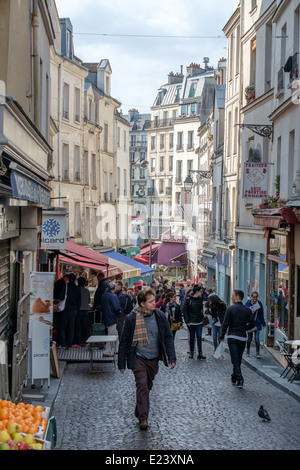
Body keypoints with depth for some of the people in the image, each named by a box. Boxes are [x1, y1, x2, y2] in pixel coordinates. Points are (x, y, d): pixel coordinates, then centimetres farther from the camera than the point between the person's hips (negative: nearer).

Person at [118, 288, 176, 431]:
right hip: (138, 358, -3)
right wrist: (121, 363, -1)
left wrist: (171, 357, -2)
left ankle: (139, 412, 33)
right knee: (142, 386, -13)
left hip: (153, 358, 3)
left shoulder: (160, 316, -3)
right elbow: (124, 342, -2)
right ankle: (143, 418, -9)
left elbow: (168, 337, 5)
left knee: (147, 386, 13)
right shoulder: (131, 318, -10)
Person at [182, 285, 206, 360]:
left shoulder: (200, 299, 5)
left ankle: (200, 354, -3)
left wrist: (202, 318, 7)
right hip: (191, 322, -3)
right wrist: (187, 321, -11)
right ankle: (191, 353, 20)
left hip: (199, 322, 3)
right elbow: (184, 310, -8)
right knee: (192, 337, 6)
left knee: (199, 337, -3)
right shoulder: (188, 299, -9)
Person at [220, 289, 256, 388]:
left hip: (232, 337, -4)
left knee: (235, 359, -4)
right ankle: (234, 378, 27)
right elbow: (252, 324, 3)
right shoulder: (247, 310, 4)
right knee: (238, 359, 17)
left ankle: (239, 380, -16)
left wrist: (222, 336, 1)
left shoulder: (230, 309, -7)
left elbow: (225, 324, -9)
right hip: (243, 338, 4)